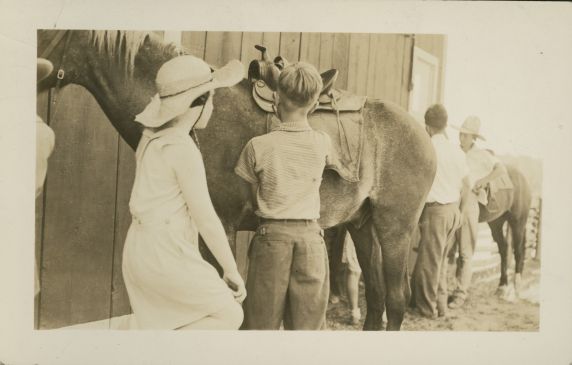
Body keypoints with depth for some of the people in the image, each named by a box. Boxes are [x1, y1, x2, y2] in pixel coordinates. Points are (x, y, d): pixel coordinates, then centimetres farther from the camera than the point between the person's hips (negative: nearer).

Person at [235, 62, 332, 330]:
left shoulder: (258, 146, -10)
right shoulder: (323, 144, -4)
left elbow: (253, 198, 2)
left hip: (271, 237, -2)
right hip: (310, 238, 2)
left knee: (262, 323, 10)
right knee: (308, 324, 11)